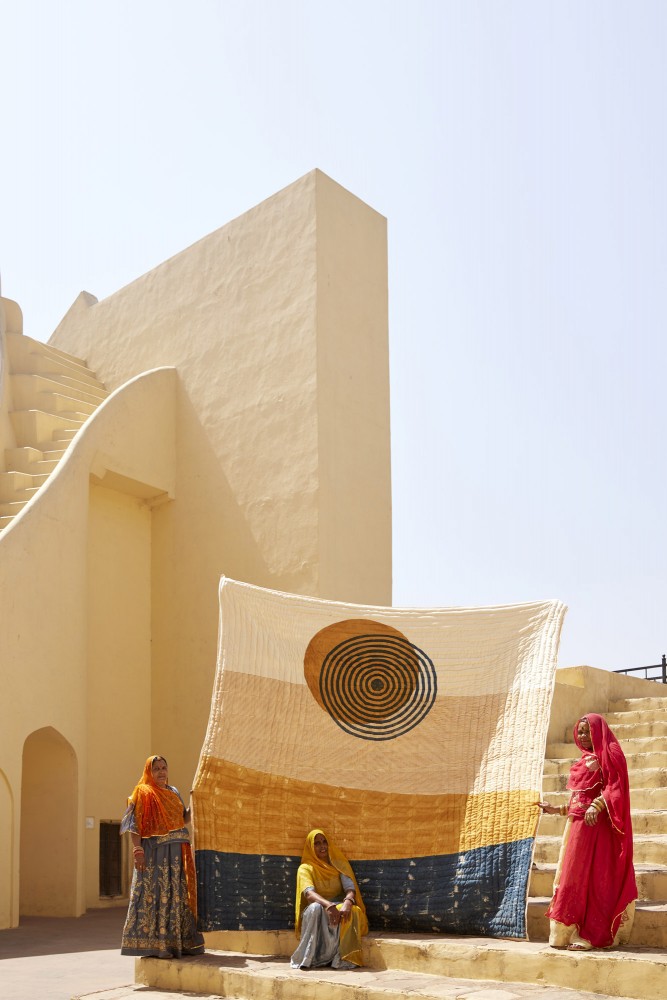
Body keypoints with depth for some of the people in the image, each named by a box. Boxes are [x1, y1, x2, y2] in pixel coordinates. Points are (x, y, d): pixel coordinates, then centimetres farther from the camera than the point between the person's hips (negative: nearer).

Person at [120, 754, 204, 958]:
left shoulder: (173, 792, 17)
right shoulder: (143, 793, -2)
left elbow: (184, 818, 18)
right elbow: (134, 824, -9)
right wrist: (138, 851, -19)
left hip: (175, 855, 7)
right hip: (154, 852, -7)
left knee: (175, 896, 8)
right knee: (153, 895, -8)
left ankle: (174, 942, 14)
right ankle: (151, 945, -6)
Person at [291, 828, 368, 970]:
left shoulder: (339, 864, 12)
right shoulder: (306, 868, 4)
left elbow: (350, 887, -3)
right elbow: (309, 893, -15)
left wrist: (347, 902, -28)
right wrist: (328, 905, -36)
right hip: (317, 911, -1)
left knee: (351, 911, -34)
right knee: (314, 908, -38)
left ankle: (343, 958, -34)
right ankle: (308, 958, -35)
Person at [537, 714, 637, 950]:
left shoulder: (608, 755, -4)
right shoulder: (585, 760, 20)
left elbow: (613, 788, -15)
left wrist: (596, 806, -30)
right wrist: (556, 809, 24)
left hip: (594, 825, -9)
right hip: (577, 824, 9)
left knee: (587, 877, -10)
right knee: (572, 876, 6)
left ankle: (587, 936, -8)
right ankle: (573, 933, 8)